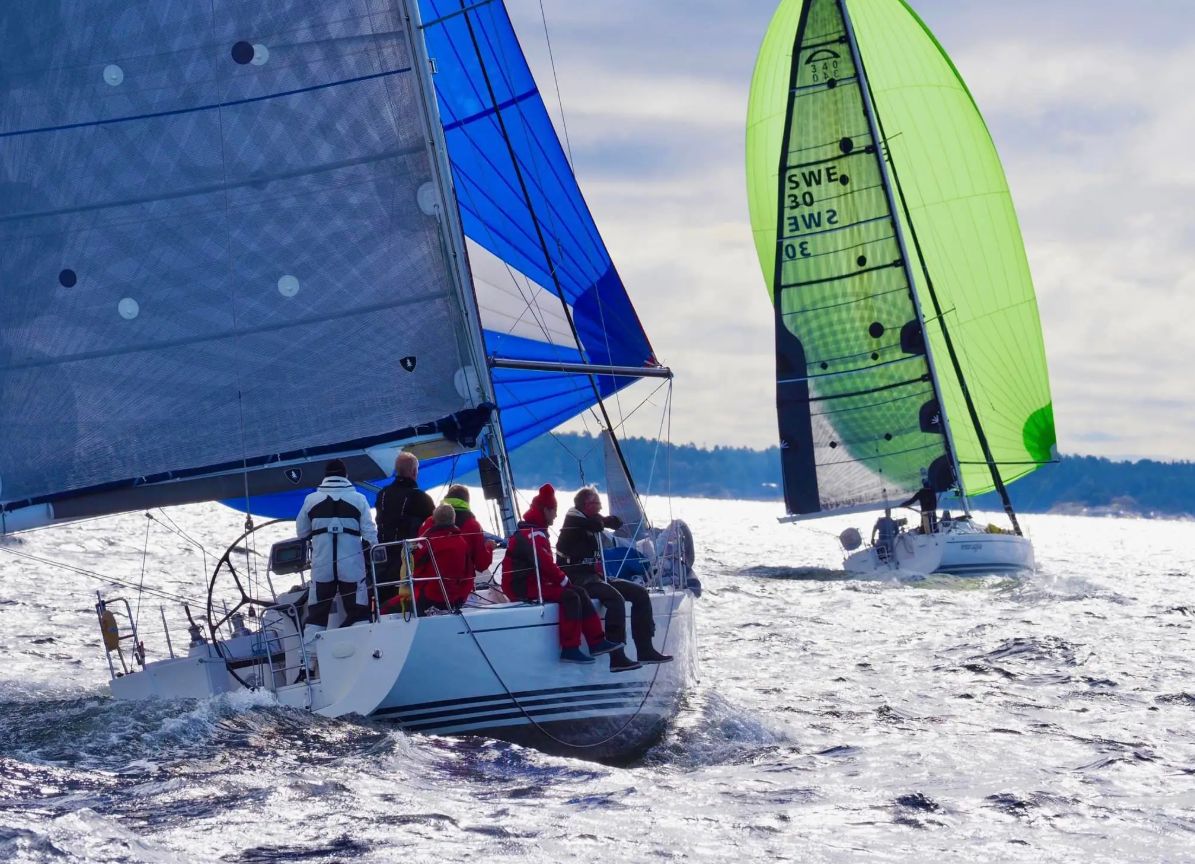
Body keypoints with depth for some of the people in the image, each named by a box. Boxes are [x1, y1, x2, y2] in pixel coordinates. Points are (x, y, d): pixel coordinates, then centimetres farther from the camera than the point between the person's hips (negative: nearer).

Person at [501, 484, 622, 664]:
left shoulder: (535, 532, 19)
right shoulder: (533, 535, -17)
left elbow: (546, 564, 19)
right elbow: (545, 564, -24)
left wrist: (562, 578, 2)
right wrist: (564, 580, -9)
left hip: (533, 582, 11)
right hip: (524, 588, -11)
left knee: (579, 592, 6)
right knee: (570, 596, -25)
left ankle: (597, 641, 2)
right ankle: (570, 648, -26)